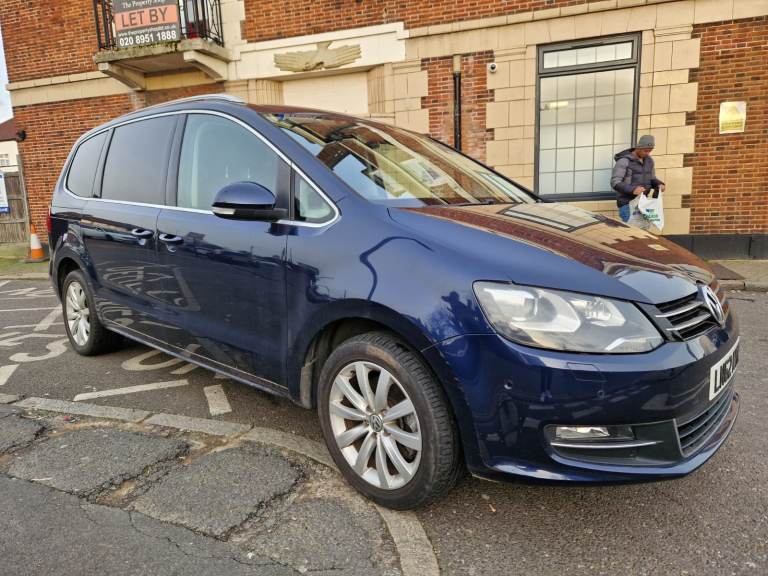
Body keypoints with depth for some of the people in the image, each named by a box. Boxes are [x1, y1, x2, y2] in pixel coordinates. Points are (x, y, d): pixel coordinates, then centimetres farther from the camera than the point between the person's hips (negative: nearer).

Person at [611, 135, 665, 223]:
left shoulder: (649, 161, 12)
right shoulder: (624, 161, -11)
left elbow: (652, 179, 22)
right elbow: (615, 182, -18)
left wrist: (659, 184, -2)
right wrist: (632, 189, -32)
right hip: (627, 204, -7)